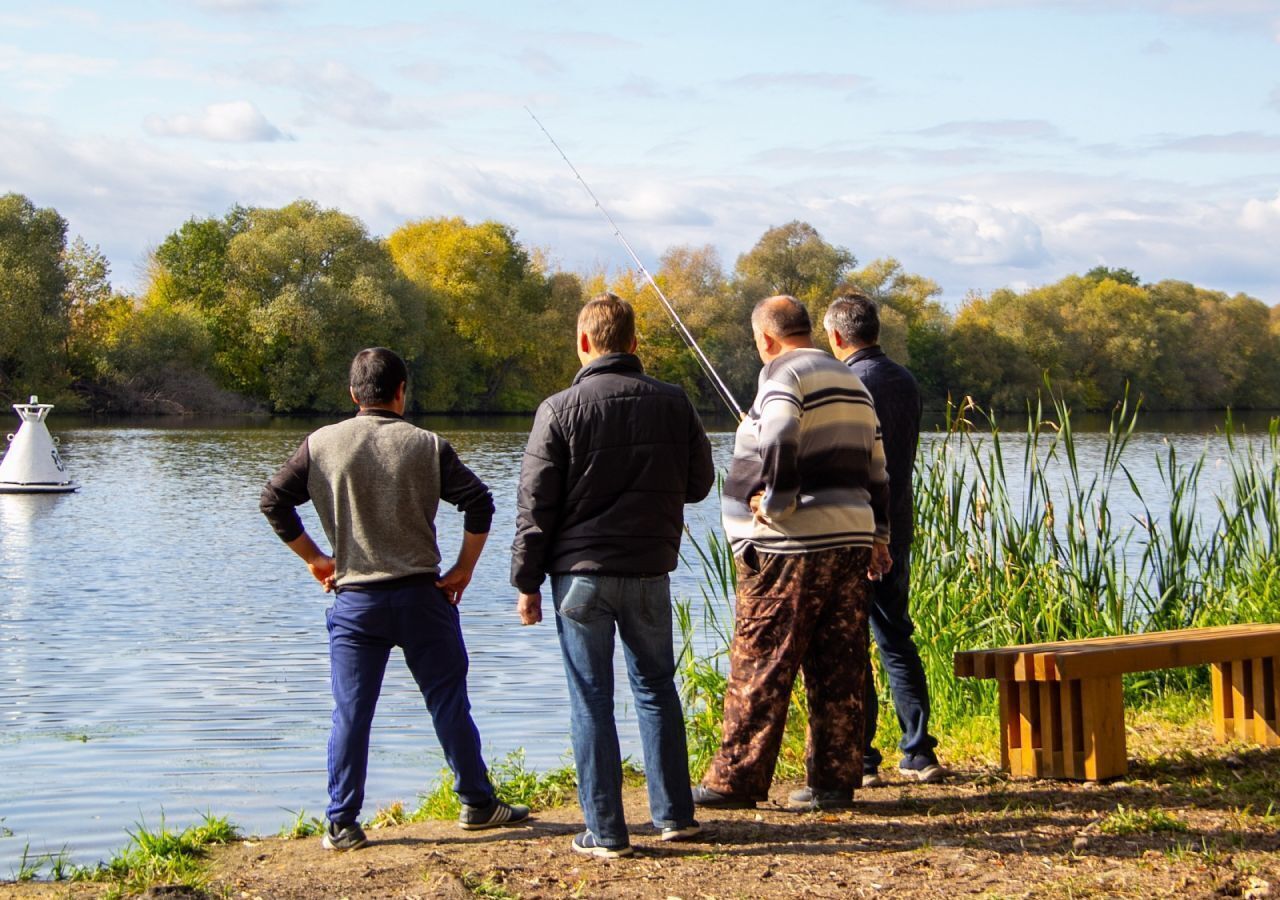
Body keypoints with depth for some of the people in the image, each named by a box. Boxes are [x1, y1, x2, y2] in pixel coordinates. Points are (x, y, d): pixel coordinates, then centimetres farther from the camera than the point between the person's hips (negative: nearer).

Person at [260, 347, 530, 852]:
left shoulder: (321, 445, 0)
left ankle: (341, 824, 3)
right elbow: (478, 502, -8)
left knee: (351, 713, 4)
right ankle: (477, 804, 18)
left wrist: (313, 558, 9)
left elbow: (273, 500, 1)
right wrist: (465, 567, 1)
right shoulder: (426, 446, -2)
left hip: (354, 600, 1)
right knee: (449, 703, 9)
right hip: (421, 596, -1)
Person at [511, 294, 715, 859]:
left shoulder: (560, 410, -7)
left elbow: (535, 505, -6)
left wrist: (527, 581, 1)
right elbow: (699, 483, 10)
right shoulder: (673, 403, 1)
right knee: (656, 689, 16)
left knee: (591, 700, 3)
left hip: (580, 573, -3)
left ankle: (605, 831, 4)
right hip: (650, 572, 3)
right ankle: (674, 816, 18)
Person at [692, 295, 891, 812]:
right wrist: (878, 535, 27)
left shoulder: (784, 376, -5)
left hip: (790, 547, -8)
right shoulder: (851, 382, 20)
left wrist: (772, 499, -13)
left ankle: (736, 780, 1)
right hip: (852, 541, 8)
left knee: (759, 668, -3)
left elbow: (778, 440, -25)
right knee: (839, 671, 8)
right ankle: (834, 781, 10)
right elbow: (876, 466, 23)